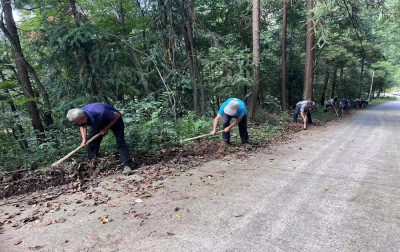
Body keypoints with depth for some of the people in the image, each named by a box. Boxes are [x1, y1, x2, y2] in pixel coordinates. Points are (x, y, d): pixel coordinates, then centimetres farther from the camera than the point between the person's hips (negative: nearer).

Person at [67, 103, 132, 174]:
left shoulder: (99, 113, -44)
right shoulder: (78, 116, -23)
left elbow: (117, 115, -29)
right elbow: (82, 126, 1)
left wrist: (106, 128, -23)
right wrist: (84, 139, -14)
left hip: (114, 120, -6)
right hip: (98, 124, 7)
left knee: (120, 142, -19)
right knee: (92, 142, -1)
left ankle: (127, 166, -19)